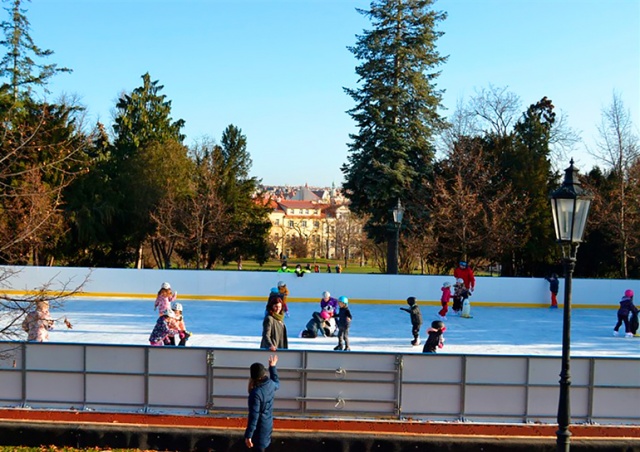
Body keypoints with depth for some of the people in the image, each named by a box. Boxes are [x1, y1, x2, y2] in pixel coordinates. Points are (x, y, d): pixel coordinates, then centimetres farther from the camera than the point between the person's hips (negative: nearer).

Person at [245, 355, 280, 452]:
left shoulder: (256, 393, -30)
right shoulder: (271, 384, -9)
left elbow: (254, 416, -27)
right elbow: (277, 384, 19)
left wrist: (248, 435, -21)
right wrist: (272, 366, 26)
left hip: (259, 427, -7)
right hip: (268, 424, 7)